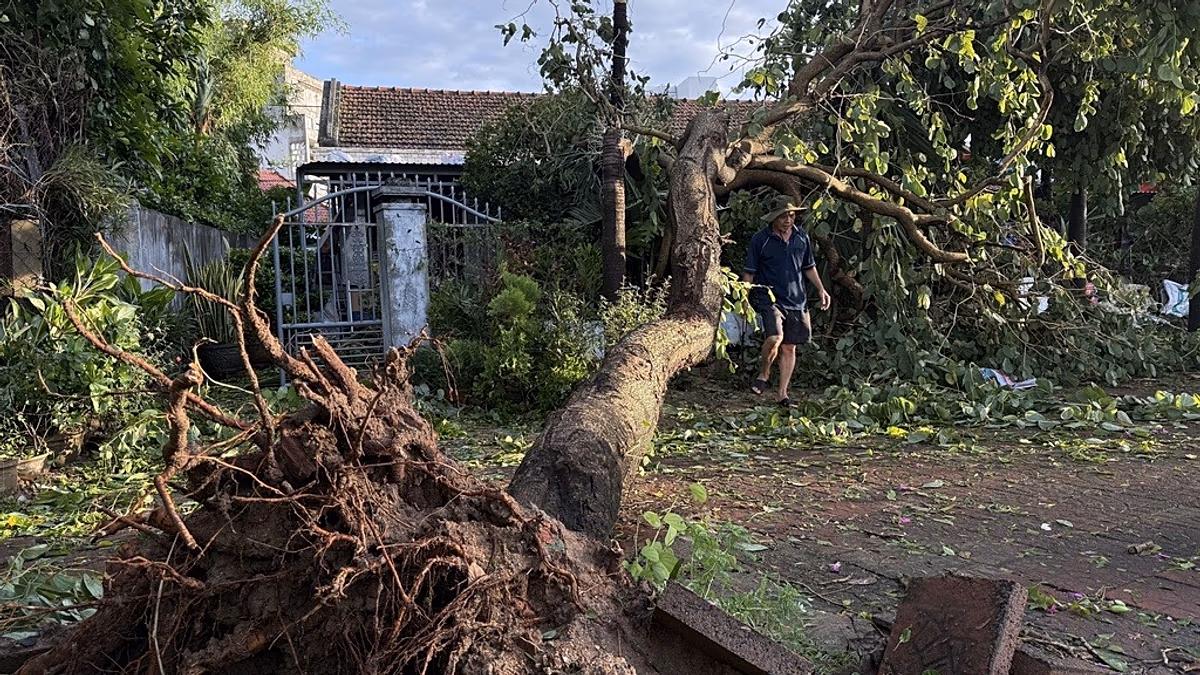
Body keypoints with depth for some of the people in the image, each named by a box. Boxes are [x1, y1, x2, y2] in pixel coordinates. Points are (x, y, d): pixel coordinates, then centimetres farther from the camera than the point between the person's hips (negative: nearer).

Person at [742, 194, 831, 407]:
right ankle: (763, 374, 3)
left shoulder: (801, 236, 8)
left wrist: (821, 289, 13)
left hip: (796, 300, 4)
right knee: (775, 337, -25)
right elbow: (749, 272, -1)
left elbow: (809, 267, 20)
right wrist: (744, 298, -7)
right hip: (770, 297, -4)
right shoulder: (760, 239, -5)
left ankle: (783, 394, 16)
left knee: (789, 347, 6)